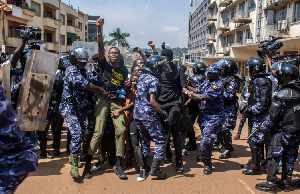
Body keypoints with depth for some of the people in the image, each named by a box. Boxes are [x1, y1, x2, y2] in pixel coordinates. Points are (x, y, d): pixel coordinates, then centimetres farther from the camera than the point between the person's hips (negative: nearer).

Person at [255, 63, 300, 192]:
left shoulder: (283, 94, -18)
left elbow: (273, 114, -16)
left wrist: (264, 127, -6)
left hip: (282, 131, -7)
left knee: (273, 156, -1)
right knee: (289, 157, 14)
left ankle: (271, 183, 1)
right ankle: (286, 182, 22)